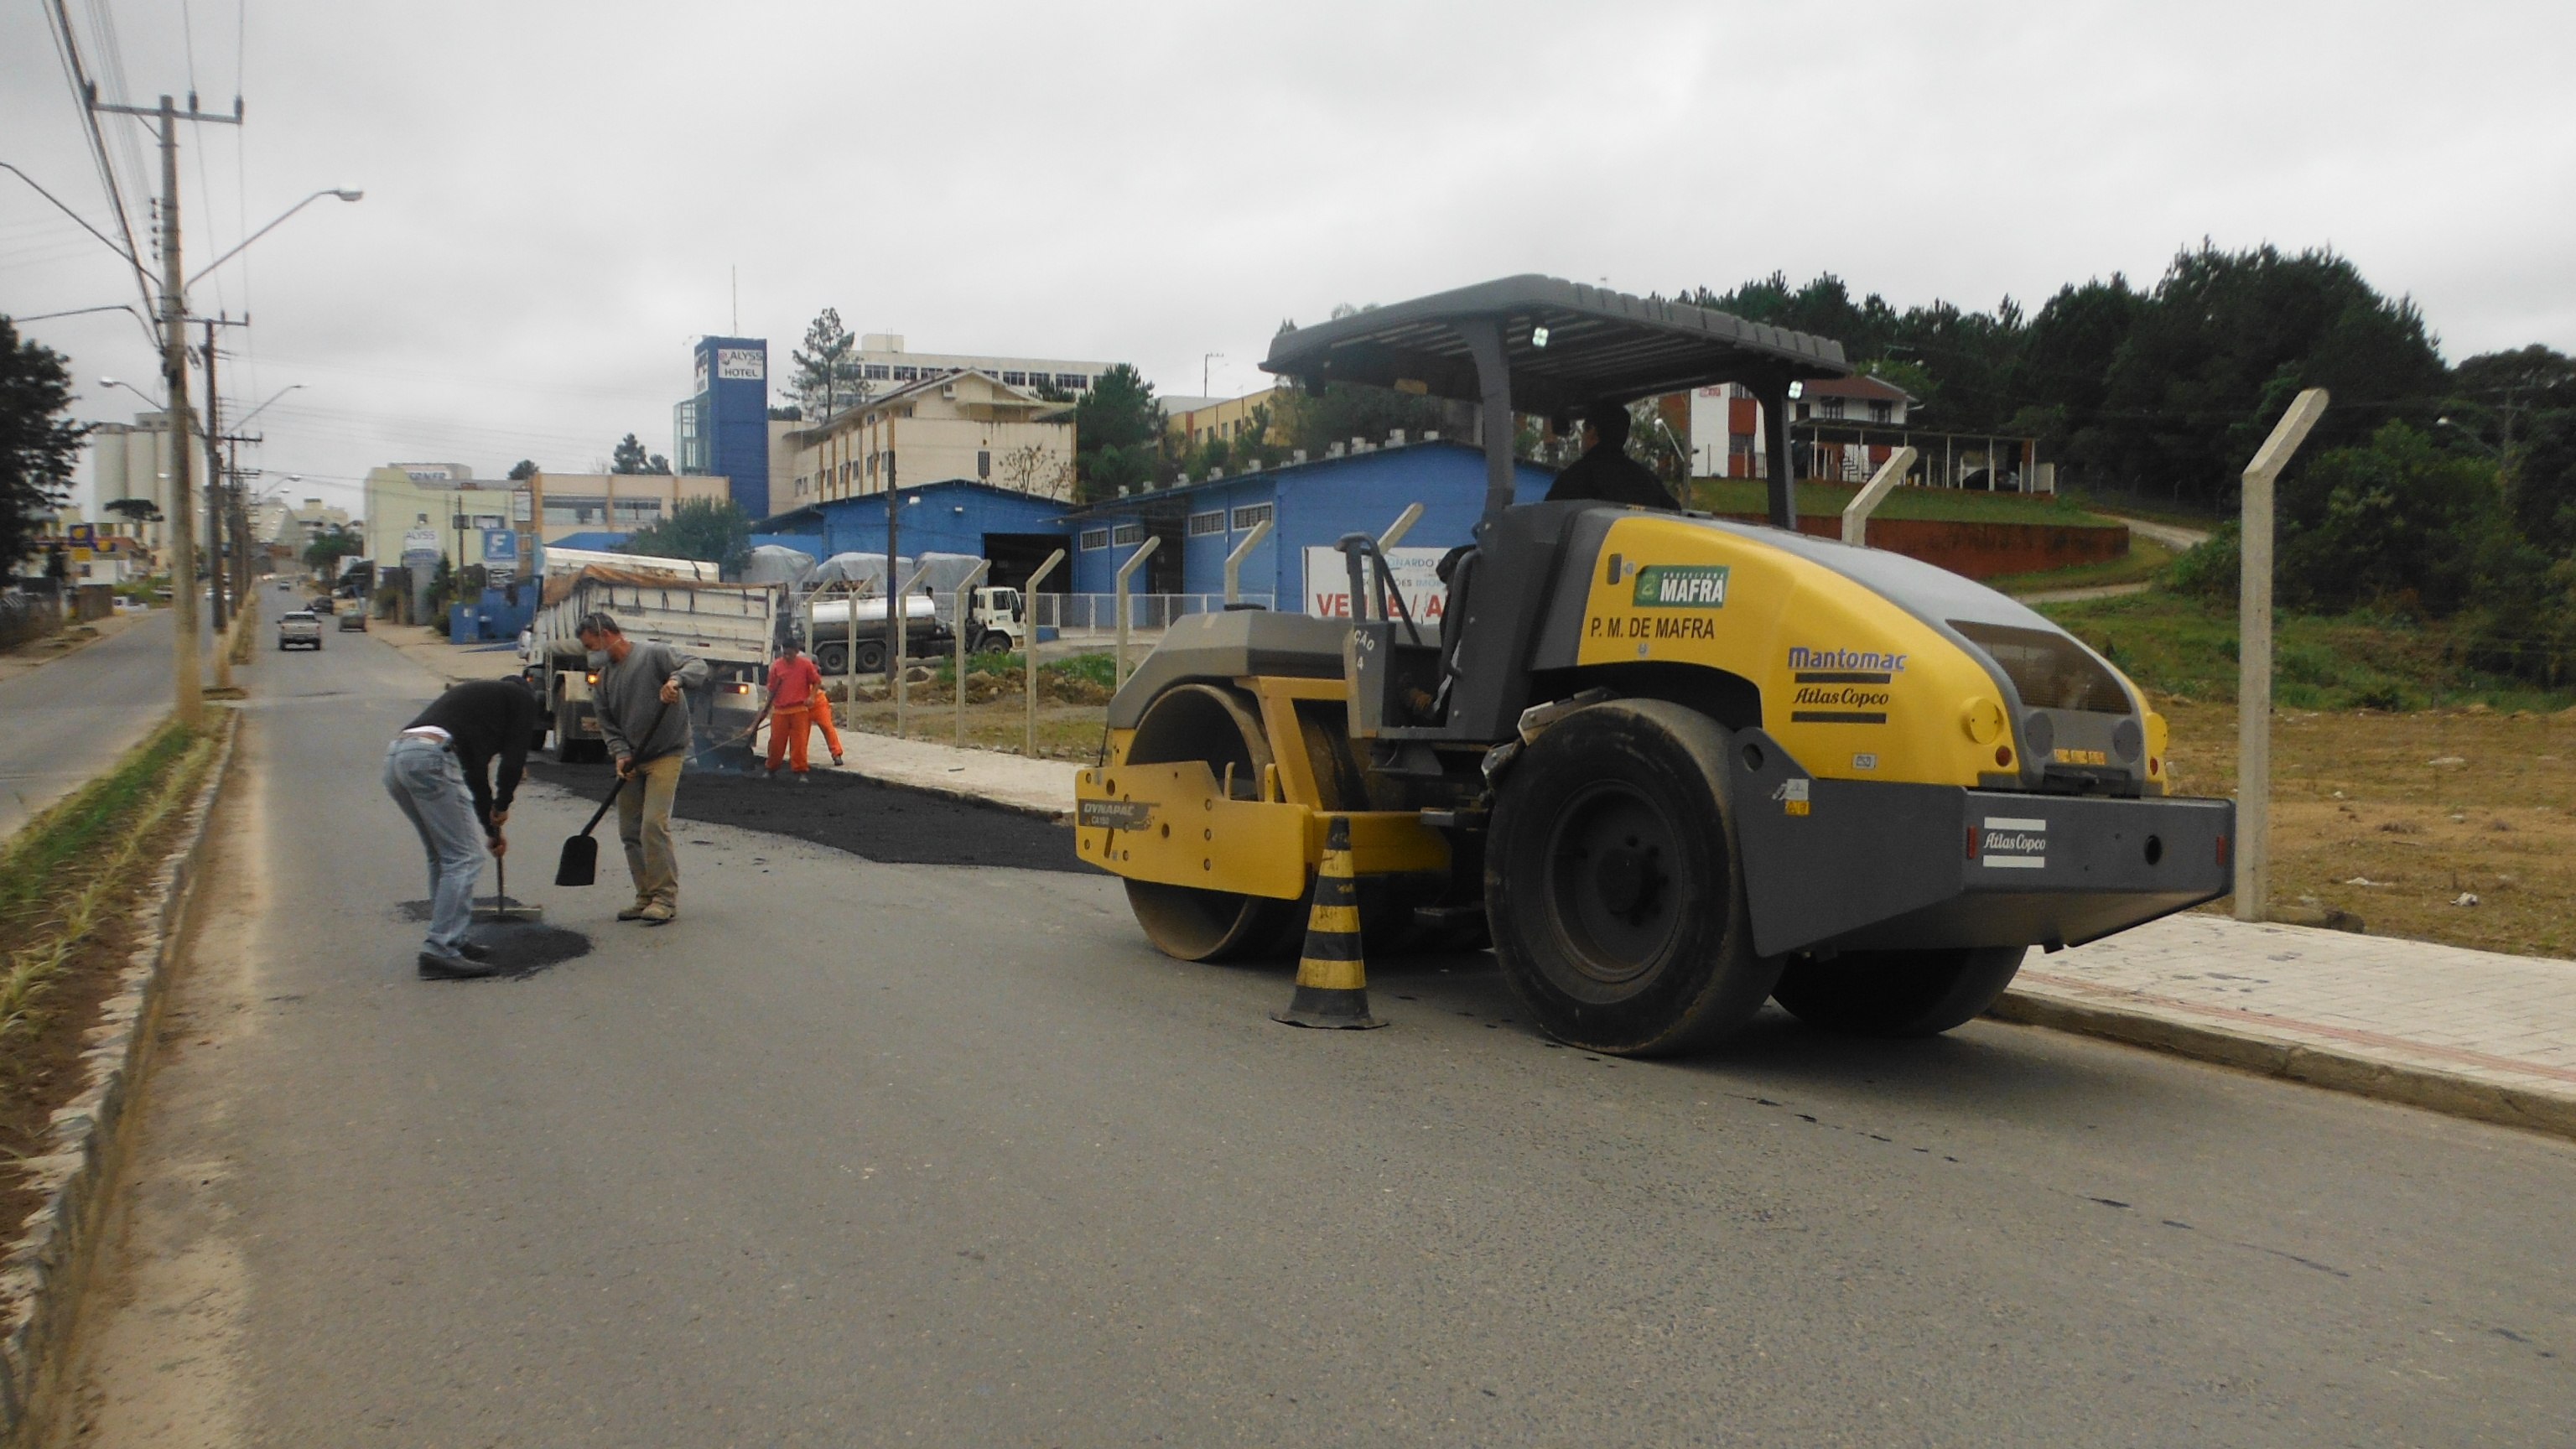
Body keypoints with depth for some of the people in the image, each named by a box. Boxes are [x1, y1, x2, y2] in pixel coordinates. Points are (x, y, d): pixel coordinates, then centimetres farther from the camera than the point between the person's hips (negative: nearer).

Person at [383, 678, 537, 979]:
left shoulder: (478, 694, 38)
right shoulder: (521, 698, 17)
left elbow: (475, 771, 42)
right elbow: (514, 758, 3)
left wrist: (491, 829, 47)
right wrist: (501, 806, 17)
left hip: (395, 756, 8)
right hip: (430, 758, -8)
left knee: (443, 858, 20)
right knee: (464, 860, -2)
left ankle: (452, 941, 24)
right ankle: (440, 952, -5)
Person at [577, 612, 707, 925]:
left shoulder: (654, 654, -7)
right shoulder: (604, 676, 13)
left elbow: (697, 666, -15)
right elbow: (608, 724, 11)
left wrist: (676, 679, -35)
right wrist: (620, 753, -6)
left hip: (665, 755, -7)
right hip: (630, 760, 7)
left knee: (654, 825, -16)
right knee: (630, 832, 8)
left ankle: (665, 897, -8)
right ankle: (646, 896, 17)